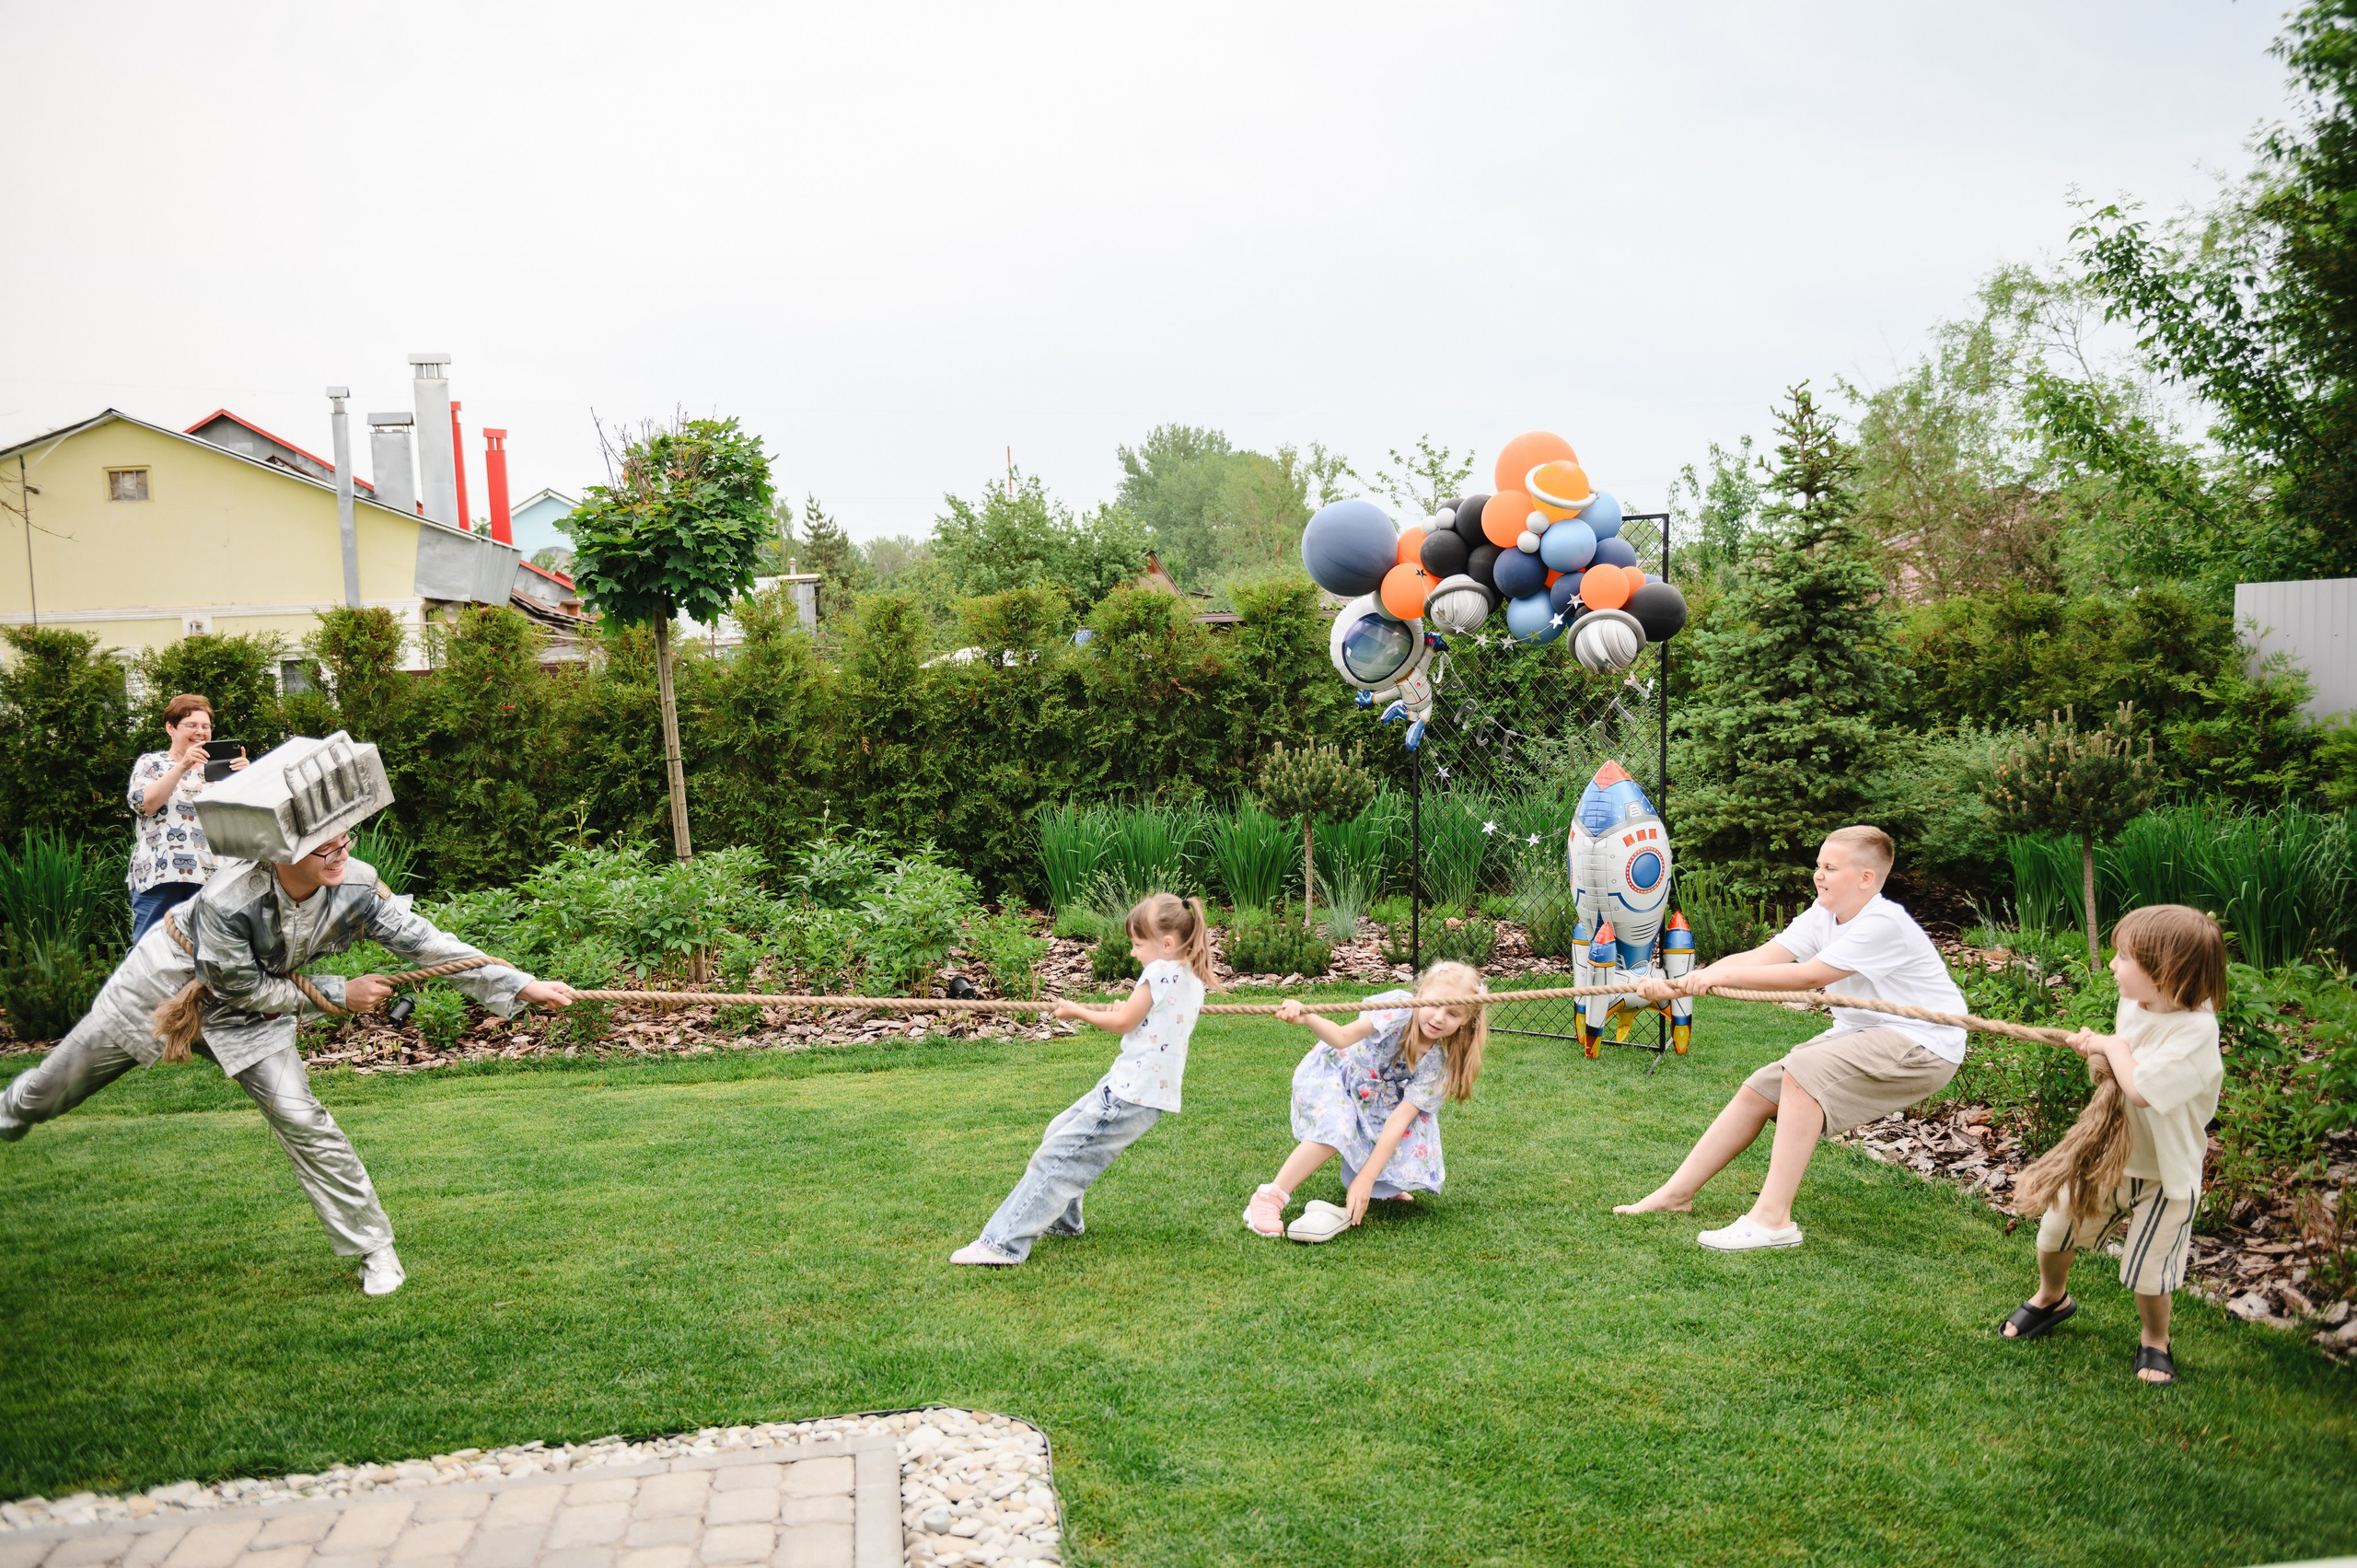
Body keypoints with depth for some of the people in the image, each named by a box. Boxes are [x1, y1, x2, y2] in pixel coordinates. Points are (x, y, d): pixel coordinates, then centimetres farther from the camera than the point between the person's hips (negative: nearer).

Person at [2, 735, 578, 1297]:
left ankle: (373, 1247, 1)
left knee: (299, 1116, -10)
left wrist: (521, 985, -33)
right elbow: (239, 987, -25)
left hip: (253, 1003, 2)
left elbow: (427, 943, -27)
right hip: (169, 975, -2)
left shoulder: (356, 887, -29)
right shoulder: (229, 899, -39)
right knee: (64, 1078, 16)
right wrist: (337, 993, -22)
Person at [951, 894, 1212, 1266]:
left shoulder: (1161, 971, -16)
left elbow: (1123, 1022, -9)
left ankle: (1003, 1243, -11)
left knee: (1057, 1156, -10)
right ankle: (1060, 1221, 35)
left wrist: (1077, 1011, 4)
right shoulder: (1193, 981, 10)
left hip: (1132, 1093, -10)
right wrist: (1127, 1011, 26)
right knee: (1059, 1133, 22)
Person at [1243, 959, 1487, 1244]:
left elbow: (1399, 1119, -25)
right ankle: (1268, 1199, -25)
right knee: (1337, 1128, -33)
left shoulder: (1440, 1063, -20)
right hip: (1333, 1072, -3)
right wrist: (1307, 1019, -67)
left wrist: (1367, 1178, -33)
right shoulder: (1398, 1009, -30)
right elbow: (1343, 1037, -44)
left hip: (1376, 1101, 4)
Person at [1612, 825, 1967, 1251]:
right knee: (1759, 1091, 2)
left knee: (1803, 1069, -28)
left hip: (1922, 1044, -9)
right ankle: (1677, 1193, 12)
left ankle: (1773, 1218, -25)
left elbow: (1808, 977, -31)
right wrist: (1679, 985, -21)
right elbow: (1758, 958, -9)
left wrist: (1720, 975, -30)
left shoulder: (1883, 924, -24)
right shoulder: (1824, 914, 1)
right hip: (1861, 1032, 9)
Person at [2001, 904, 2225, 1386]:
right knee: (2056, 1227, 16)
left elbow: (2141, 1088, -40)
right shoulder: (2132, 1006, -6)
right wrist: (2095, 1049, -8)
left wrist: (2113, 1046, -23)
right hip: (2107, 1152, 7)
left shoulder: (2195, 1030, -31)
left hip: (2163, 1172, -7)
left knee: (2147, 1270, 5)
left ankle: (2154, 1341, 34)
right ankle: (2052, 1297, 45)